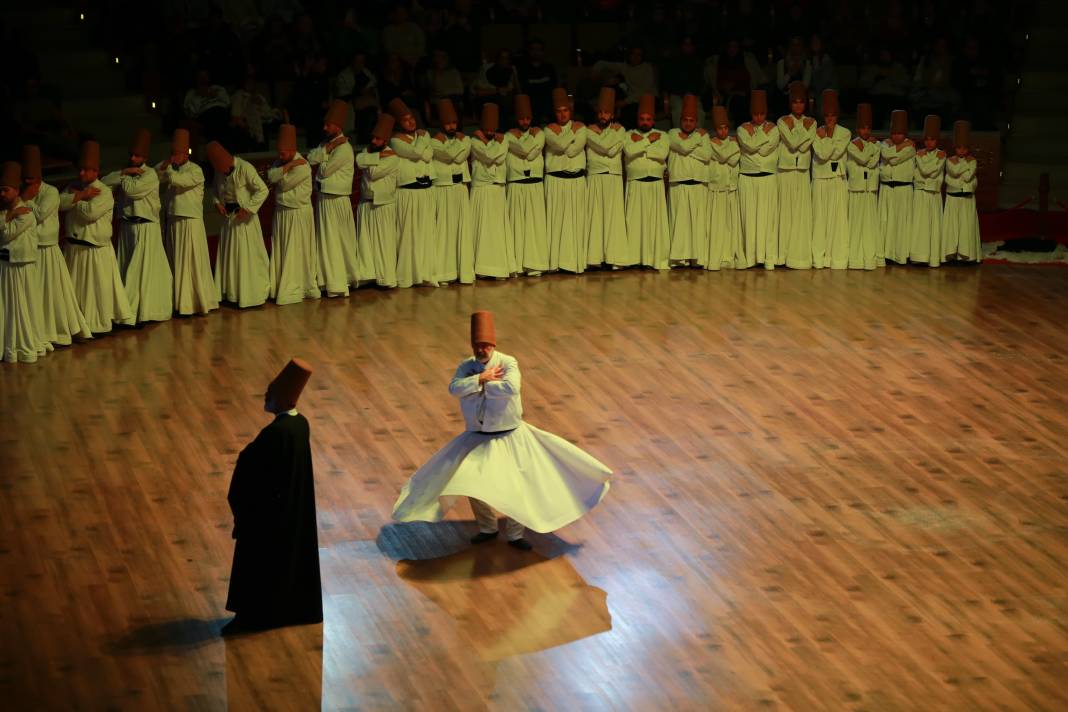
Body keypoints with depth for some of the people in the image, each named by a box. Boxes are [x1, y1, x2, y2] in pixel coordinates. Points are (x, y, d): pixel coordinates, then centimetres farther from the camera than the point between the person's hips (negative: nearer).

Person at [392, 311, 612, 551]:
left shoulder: (508, 363, -15)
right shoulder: (466, 367, -3)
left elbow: (511, 388, -34)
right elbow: (454, 388, -21)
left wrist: (479, 386, -23)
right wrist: (482, 378, -27)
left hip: (509, 437, -3)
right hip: (477, 437, 3)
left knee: (517, 485, 0)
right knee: (472, 484, 4)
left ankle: (515, 533, 18)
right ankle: (487, 528, 28)